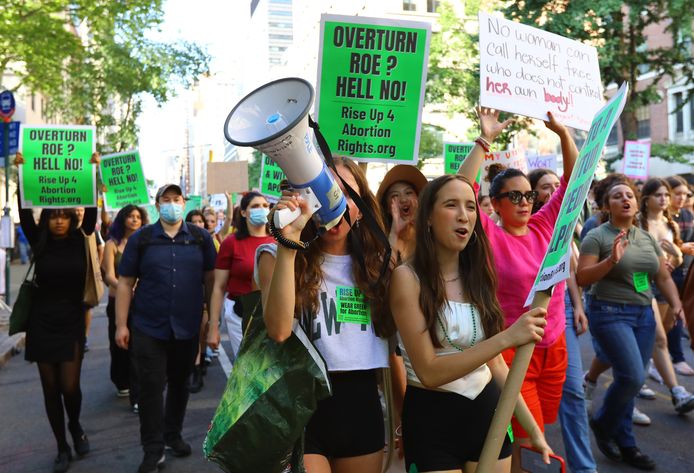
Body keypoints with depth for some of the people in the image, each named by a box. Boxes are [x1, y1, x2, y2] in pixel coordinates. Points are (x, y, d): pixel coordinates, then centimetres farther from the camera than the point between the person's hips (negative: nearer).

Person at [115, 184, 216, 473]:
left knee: (179, 384, 15)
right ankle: (153, 449, 15)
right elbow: (125, 283, 0)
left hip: (188, 327, 2)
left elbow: (210, 279, 5)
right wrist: (121, 324, -4)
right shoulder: (140, 239, -1)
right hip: (148, 328, -1)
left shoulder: (200, 238, 2)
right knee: (151, 388, 2)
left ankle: (173, 435, 34)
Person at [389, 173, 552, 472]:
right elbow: (429, 372, -20)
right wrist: (508, 337, -26)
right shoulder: (408, 277, -15)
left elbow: (495, 363, 8)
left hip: (487, 412, 6)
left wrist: (532, 428, 7)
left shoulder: (477, 276, 3)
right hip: (432, 418, -5)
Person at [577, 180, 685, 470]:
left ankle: (623, 444, 23)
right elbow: (581, 278, -13)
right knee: (632, 377, -14)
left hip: (644, 314, 6)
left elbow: (663, 277, 16)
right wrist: (612, 260, -24)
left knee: (631, 379, 8)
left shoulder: (648, 238, 11)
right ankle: (602, 423, 13)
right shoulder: (597, 236, -8)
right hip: (610, 313, -6)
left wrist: (677, 306, 2)